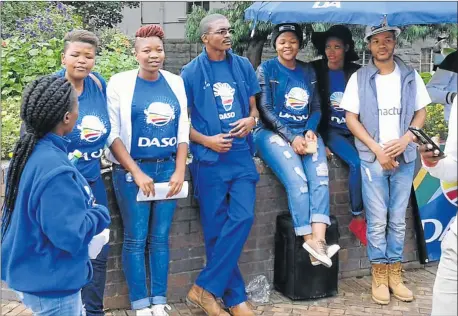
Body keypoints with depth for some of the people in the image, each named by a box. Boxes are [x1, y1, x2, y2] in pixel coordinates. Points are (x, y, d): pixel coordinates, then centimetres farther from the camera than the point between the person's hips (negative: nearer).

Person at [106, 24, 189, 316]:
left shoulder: (175, 82, 7)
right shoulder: (120, 83, -4)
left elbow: (183, 130, 8)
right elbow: (112, 133, -7)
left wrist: (180, 170, -2)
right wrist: (136, 172, -12)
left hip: (169, 168, 3)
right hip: (132, 170, -3)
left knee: (160, 237, 8)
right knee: (136, 239, 1)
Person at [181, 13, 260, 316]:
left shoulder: (243, 66, 8)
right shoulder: (192, 72, -1)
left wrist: (251, 119, -6)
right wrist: (206, 140, -13)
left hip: (241, 155, 3)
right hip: (209, 158, -3)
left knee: (242, 217, -10)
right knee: (217, 228, 0)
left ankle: (205, 287, 1)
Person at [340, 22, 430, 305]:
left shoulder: (411, 76, 5)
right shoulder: (359, 78, 0)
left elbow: (421, 114, 7)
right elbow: (351, 118, -2)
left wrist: (404, 141, -10)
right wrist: (377, 149, -10)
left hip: (404, 158, 2)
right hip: (372, 158, -2)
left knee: (398, 220, 8)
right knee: (377, 221, 1)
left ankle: (395, 275, 18)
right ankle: (379, 276, 13)